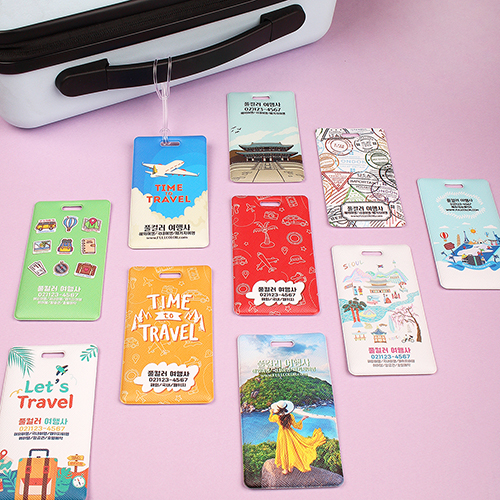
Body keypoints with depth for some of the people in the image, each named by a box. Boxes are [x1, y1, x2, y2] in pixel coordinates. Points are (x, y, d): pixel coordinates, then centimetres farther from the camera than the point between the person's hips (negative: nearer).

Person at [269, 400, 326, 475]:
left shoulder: (277, 417, -21)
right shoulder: (290, 416, -19)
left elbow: (270, 419, 1)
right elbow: (295, 425, -7)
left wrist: (271, 413, 16)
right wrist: (302, 419, 3)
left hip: (282, 435, -1)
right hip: (290, 434, 1)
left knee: (284, 452, 14)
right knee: (291, 451, 19)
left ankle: (285, 469, 25)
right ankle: (291, 467, 31)